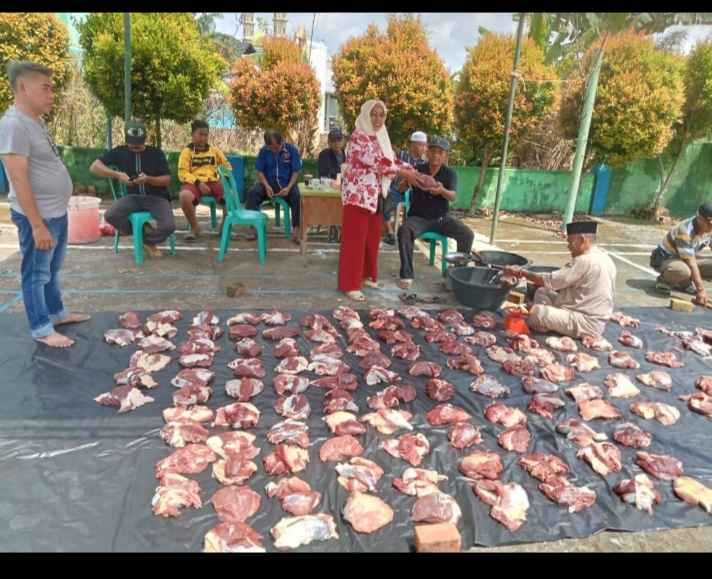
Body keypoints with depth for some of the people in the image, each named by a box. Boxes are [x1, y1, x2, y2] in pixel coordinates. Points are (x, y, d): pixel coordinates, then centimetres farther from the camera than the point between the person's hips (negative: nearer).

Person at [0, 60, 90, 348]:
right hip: (38, 216, -9)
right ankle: (41, 329, 15)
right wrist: (37, 225, -24)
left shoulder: (35, 121, 11)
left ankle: (56, 313, 36)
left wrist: (53, 216, 18)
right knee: (36, 273, 4)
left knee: (52, 269, 21)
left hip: (57, 212, 9)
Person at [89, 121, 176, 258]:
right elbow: (94, 167, -5)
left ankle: (148, 240, 7)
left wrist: (148, 179, -25)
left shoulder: (156, 153, -4)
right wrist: (117, 174, -22)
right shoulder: (120, 151, -1)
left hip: (157, 197, -2)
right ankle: (142, 230, 4)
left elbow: (167, 180, -6)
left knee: (169, 226, -29)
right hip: (133, 196, 2)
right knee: (110, 215, -25)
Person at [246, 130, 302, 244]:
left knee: (297, 195, -33)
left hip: (286, 184, -2)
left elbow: (296, 172, -4)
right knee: (252, 192, -26)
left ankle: (296, 230, -28)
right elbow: (259, 171, 3)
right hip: (268, 183, 2)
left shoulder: (292, 150, -3)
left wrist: (288, 187, -19)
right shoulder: (264, 151, 2)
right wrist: (266, 186, -15)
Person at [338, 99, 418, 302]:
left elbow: (392, 160, 15)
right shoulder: (359, 136, -11)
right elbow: (377, 162, -20)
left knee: (372, 238, 13)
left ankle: (367, 275, 28)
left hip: (375, 195, 8)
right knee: (355, 239, -5)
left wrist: (417, 174, 2)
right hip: (358, 194, -8)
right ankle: (350, 284, 1)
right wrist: (403, 172, -16)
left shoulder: (380, 138, 15)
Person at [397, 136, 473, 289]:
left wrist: (442, 191, -45)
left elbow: (453, 196, -21)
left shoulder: (450, 174, -3)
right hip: (418, 217, -1)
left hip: (442, 218, 2)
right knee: (404, 231, -33)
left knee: (467, 234, -18)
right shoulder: (418, 169, -3)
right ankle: (407, 274, -24)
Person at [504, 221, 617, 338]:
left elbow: (550, 280, -18)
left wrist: (522, 272, -6)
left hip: (587, 324, -11)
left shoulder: (585, 261, -21)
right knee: (542, 292, 11)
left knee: (536, 311, -26)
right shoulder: (604, 258, 10)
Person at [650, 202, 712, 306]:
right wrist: (701, 290, -33)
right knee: (684, 271, -41)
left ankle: (684, 282, 5)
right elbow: (691, 263, -31)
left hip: (686, 258, 8)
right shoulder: (685, 231, -30)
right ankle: (663, 279, -8)